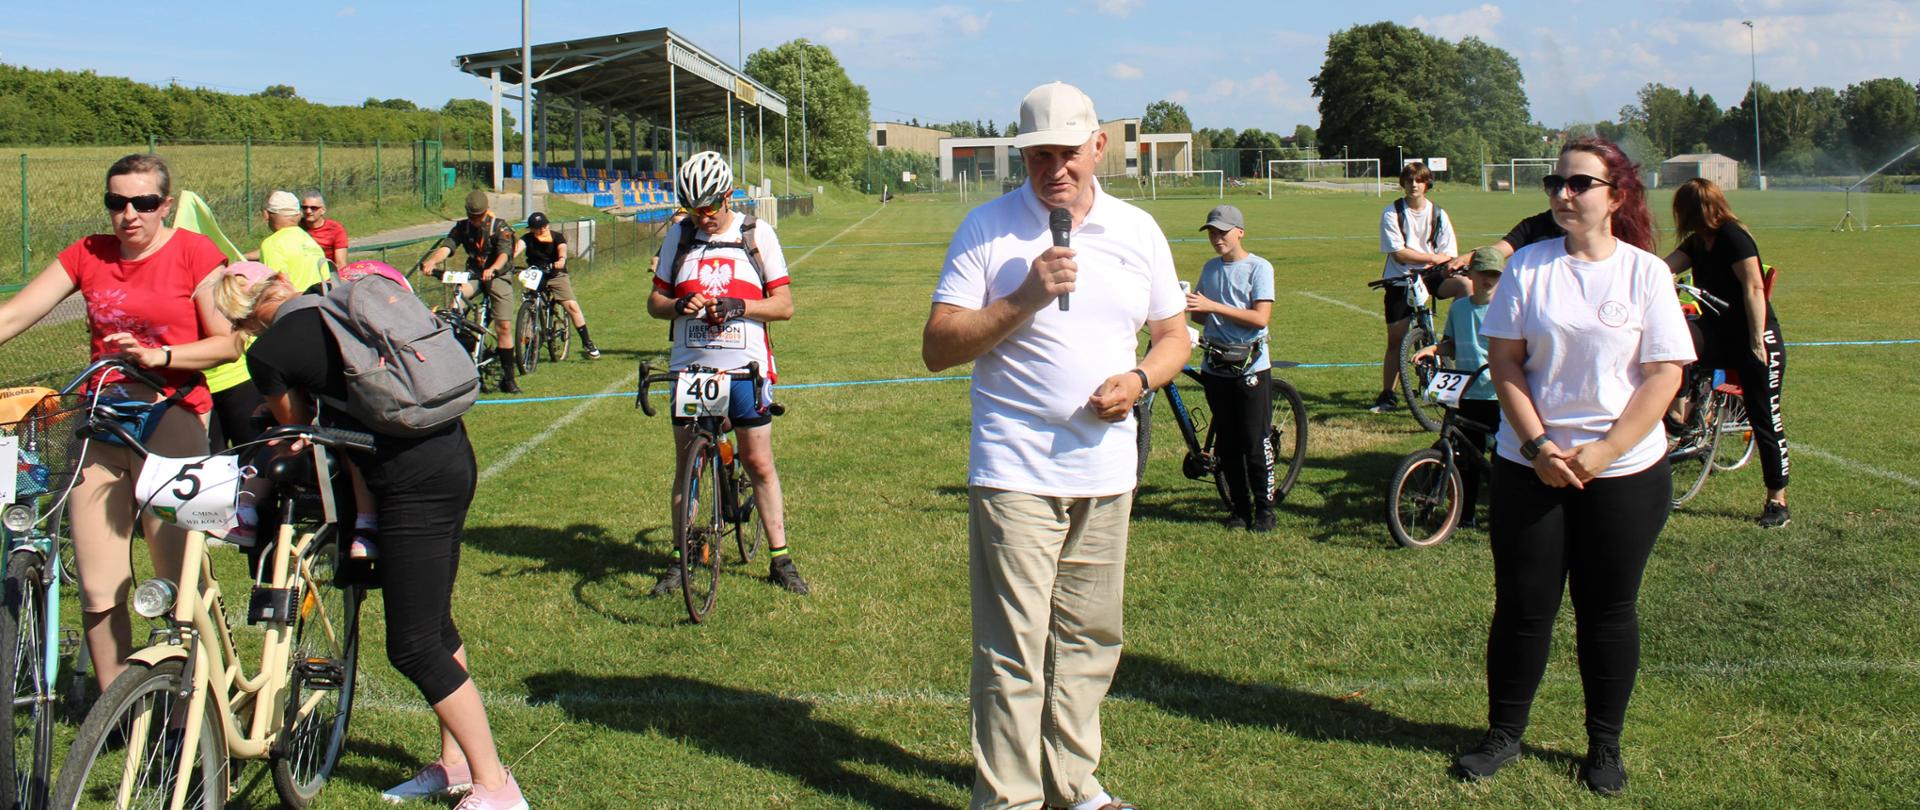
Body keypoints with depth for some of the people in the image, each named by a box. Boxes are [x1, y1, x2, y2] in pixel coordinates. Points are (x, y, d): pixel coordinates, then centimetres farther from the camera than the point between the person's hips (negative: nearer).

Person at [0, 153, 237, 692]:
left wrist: (160, 355, -16)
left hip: (171, 421, -4)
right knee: (99, 592, 2)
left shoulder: (193, 252, 0)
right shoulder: (88, 255, 11)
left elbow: (227, 343, -3)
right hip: (99, 427, 4)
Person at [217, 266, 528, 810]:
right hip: (454, 454, 8)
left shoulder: (268, 353, -1)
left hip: (414, 481, -8)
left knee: (412, 646, 1)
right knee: (434, 622, 20)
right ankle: (456, 762, 31)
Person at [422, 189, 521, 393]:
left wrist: (492, 269, -48)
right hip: (473, 274, 3)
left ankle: (508, 378, -4)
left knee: (504, 327, -9)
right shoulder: (462, 227, -1)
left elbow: (504, 253, -26)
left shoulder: (500, 227, -10)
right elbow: (447, 247, -17)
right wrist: (432, 261, -39)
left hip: (498, 276, -3)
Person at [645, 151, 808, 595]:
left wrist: (738, 306, -18)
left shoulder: (758, 234, 1)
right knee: (686, 466, 7)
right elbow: (655, 300, 10)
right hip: (689, 367, 2)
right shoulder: (679, 235, 7)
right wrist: (678, 306, -12)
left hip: (745, 366, -2)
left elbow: (784, 304, -1)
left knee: (759, 463, 2)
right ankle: (680, 559, 18)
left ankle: (780, 559, 11)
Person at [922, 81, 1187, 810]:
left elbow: (1174, 334, 17)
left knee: (1090, 642, 13)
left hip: (1106, 475, 4)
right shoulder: (987, 229, -3)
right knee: (1012, 653, -4)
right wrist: (1025, 298, -18)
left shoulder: (1137, 231, 8)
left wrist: (1140, 379, -5)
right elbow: (937, 348, -7)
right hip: (1015, 472, -4)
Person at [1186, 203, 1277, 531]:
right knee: (1228, 444, 8)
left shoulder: (1259, 268, -5)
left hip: (1251, 368, -5)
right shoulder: (1211, 268, 12)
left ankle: (1264, 508, 7)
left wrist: (1212, 305, -20)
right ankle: (1240, 507, 17)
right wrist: (1189, 309, -8)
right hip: (1216, 366, 5)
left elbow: (1260, 317, -16)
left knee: (1255, 443, -3)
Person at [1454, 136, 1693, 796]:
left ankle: (1605, 746, 24)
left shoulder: (1646, 273, -3)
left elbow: (1664, 375, -6)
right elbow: (1503, 361, -1)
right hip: (1529, 467, 1)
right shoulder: (1530, 265, 0)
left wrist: (1600, 454, -13)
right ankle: (1503, 734, 22)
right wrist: (1538, 445, -12)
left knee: (1608, 613, 9)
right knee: (1522, 606, 7)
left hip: (1624, 472, -1)